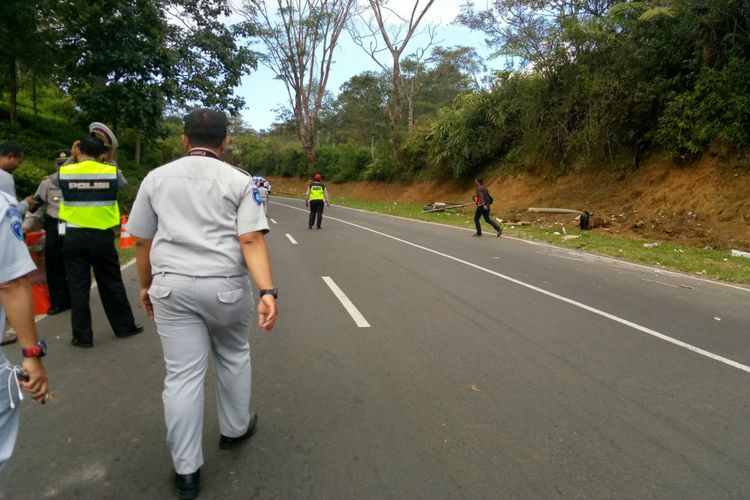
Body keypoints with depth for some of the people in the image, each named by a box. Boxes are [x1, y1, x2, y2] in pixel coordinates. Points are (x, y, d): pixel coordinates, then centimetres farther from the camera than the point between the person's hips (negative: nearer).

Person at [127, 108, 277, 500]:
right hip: (225, 284, -1)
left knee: (182, 374, 5)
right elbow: (252, 240, -13)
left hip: (171, 286, 2)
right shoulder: (239, 181, 0)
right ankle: (234, 429, 38)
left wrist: (146, 286, 21)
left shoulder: (156, 178, 8)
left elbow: (142, 241, 9)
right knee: (233, 357, 21)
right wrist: (268, 291, -18)